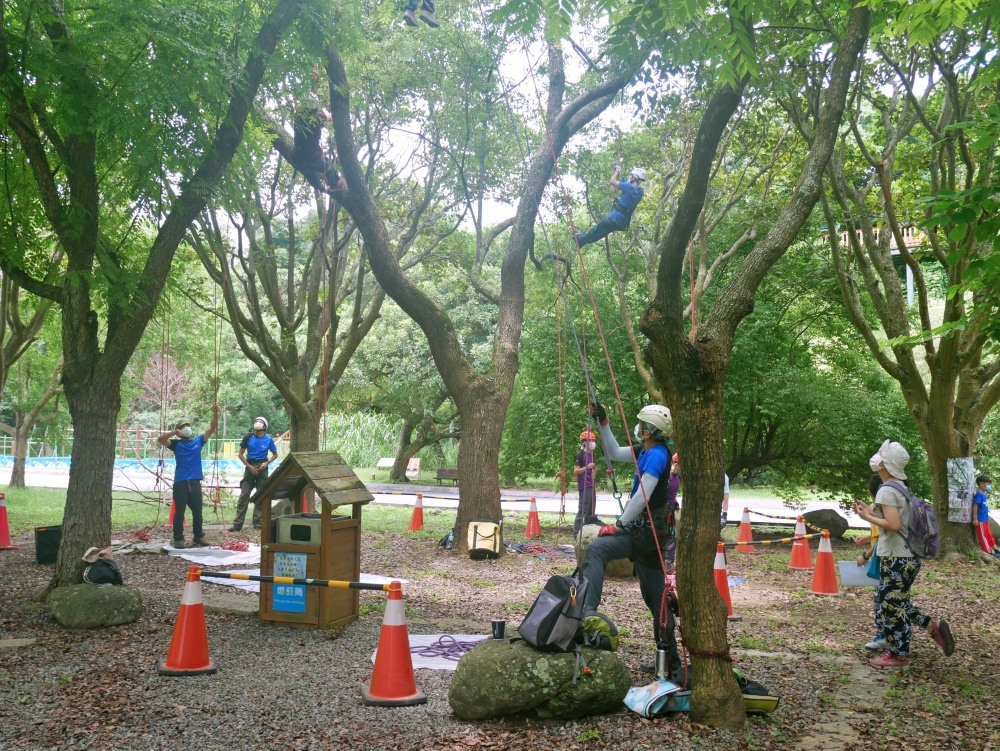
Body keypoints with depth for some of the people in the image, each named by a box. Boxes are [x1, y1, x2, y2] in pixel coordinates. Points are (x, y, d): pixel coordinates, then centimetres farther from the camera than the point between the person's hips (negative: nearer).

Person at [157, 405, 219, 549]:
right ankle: (178, 539, 7)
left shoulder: (198, 441, 10)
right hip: (180, 482, -3)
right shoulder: (176, 444, 4)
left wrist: (215, 413, -7)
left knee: (197, 512, 12)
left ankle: (199, 536, 23)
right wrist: (174, 432, -22)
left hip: (195, 482, 3)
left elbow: (212, 428, 6)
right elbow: (160, 440, -11)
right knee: (179, 512, 0)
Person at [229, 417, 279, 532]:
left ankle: (257, 522, 14)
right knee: (244, 495, -4)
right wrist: (249, 466, -7)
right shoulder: (248, 437, -1)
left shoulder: (268, 439, 0)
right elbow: (241, 454, 4)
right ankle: (237, 523, -3)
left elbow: (275, 454, 10)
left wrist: (266, 463, -7)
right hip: (250, 466, -1)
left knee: (261, 496, 5)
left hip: (262, 468, 1)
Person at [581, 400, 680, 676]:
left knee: (596, 549, -25)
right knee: (655, 595, 14)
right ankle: (670, 660, 22)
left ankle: (586, 610, -34)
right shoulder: (647, 452, 12)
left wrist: (618, 525, -18)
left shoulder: (656, 455, -16)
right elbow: (614, 453, 24)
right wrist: (603, 422, 18)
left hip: (646, 532, -10)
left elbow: (642, 497, -22)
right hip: (655, 533, 10)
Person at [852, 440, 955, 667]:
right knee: (895, 603, 20)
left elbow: (894, 524, -24)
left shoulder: (887, 491, -17)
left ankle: (898, 655, 12)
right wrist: (870, 511, 12)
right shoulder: (901, 487, 13)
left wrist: (867, 517, -13)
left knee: (890, 605, 2)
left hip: (896, 558, -10)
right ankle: (932, 626, 14)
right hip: (908, 556, 10)